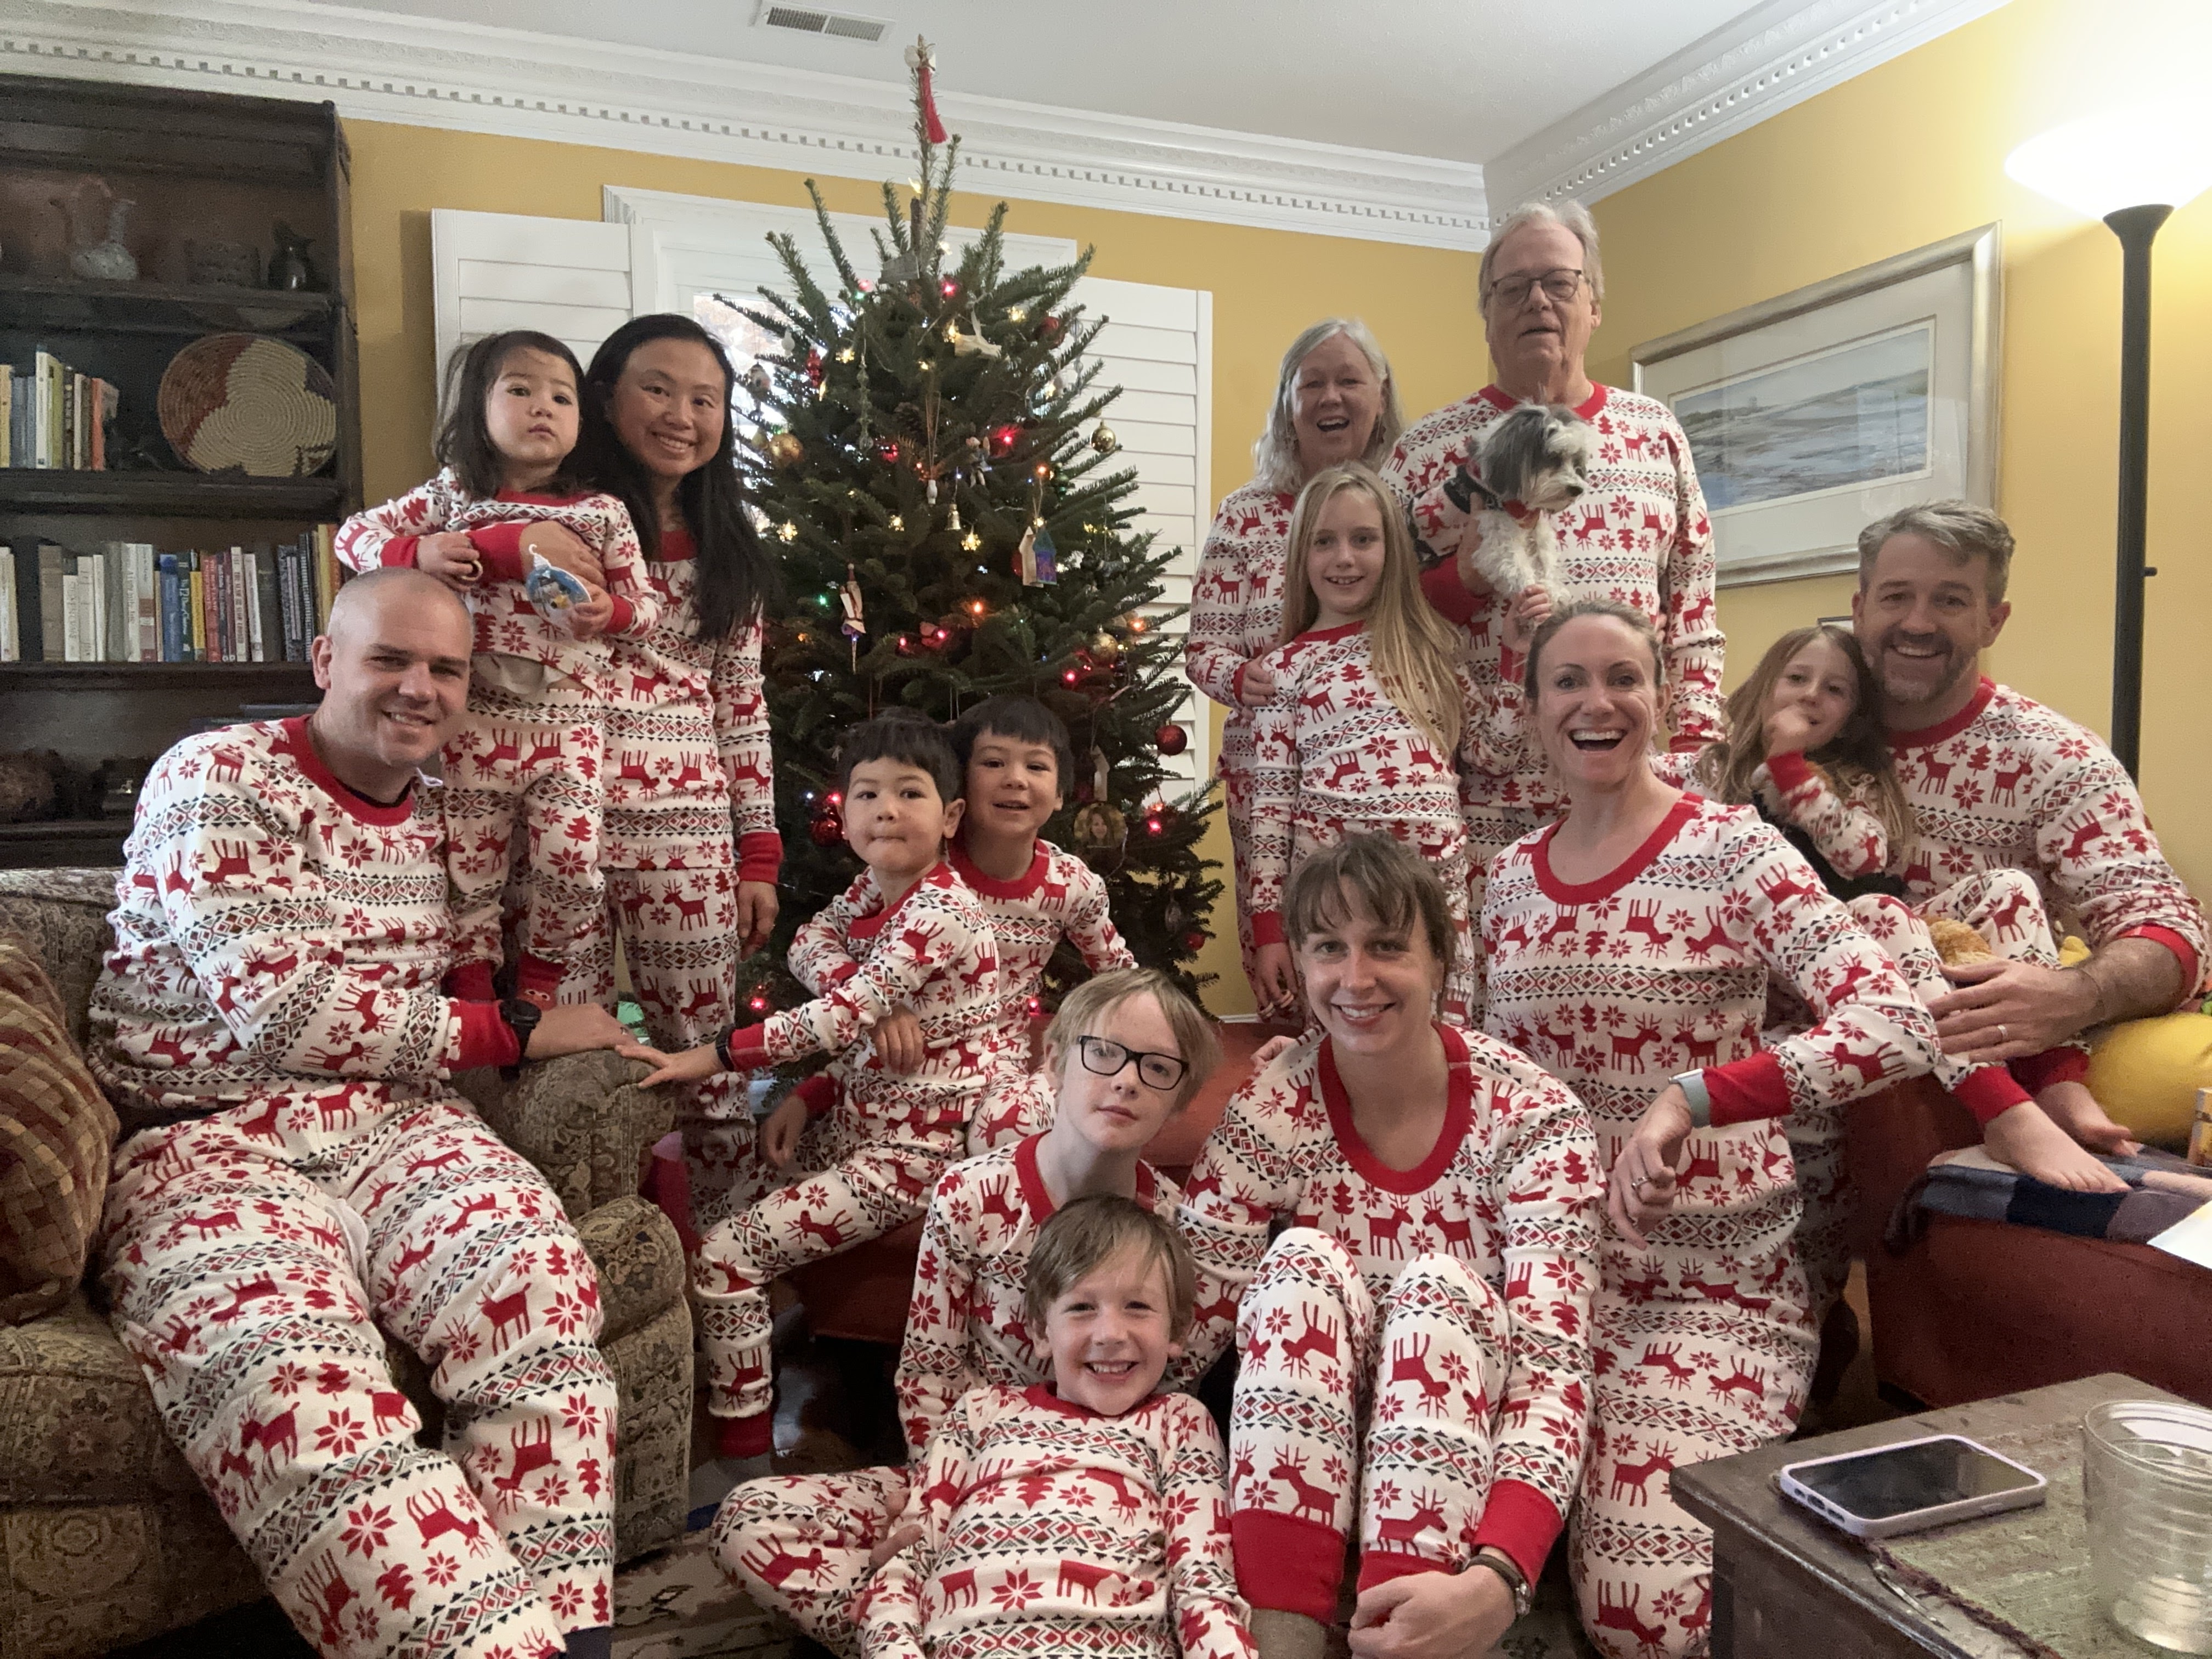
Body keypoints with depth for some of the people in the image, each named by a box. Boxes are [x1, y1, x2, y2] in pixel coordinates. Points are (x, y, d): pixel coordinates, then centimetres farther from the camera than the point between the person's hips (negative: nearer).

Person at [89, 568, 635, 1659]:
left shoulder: (434, 821, 18)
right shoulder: (215, 778, -1)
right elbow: (276, 1009, -12)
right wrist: (510, 1033, -7)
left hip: (391, 1123, 4)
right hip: (205, 1140, -4)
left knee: (535, 1280, -30)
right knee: (295, 1382, -35)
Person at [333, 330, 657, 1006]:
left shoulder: (601, 513, 4)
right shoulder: (450, 495, 5)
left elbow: (644, 607, 7)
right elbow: (353, 535, 7)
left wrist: (609, 610, -16)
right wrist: (417, 553, -12)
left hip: (568, 726, 0)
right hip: (474, 723, 1)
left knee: (571, 866, -5)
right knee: (468, 871, 7)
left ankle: (537, 983, 20)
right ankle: (475, 996, 25)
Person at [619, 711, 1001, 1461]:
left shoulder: (941, 912, -21)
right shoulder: (865, 897, 6)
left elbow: (842, 1017, -29)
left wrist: (711, 1055, -25)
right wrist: (807, 1098, -3)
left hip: (913, 1151, -9)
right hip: (856, 1121, 9)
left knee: (724, 1256, -12)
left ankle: (743, 1451, 5)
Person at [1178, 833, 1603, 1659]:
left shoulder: (1533, 1119, -16)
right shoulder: (1269, 1116, -11)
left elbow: (1553, 1361, -23)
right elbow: (1184, 1328, -10)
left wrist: (1497, 1578, -40)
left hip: (1472, 1448, -1)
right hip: (1303, 1456, 1)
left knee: (1438, 1280, -30)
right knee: (1305, 1262, -27)